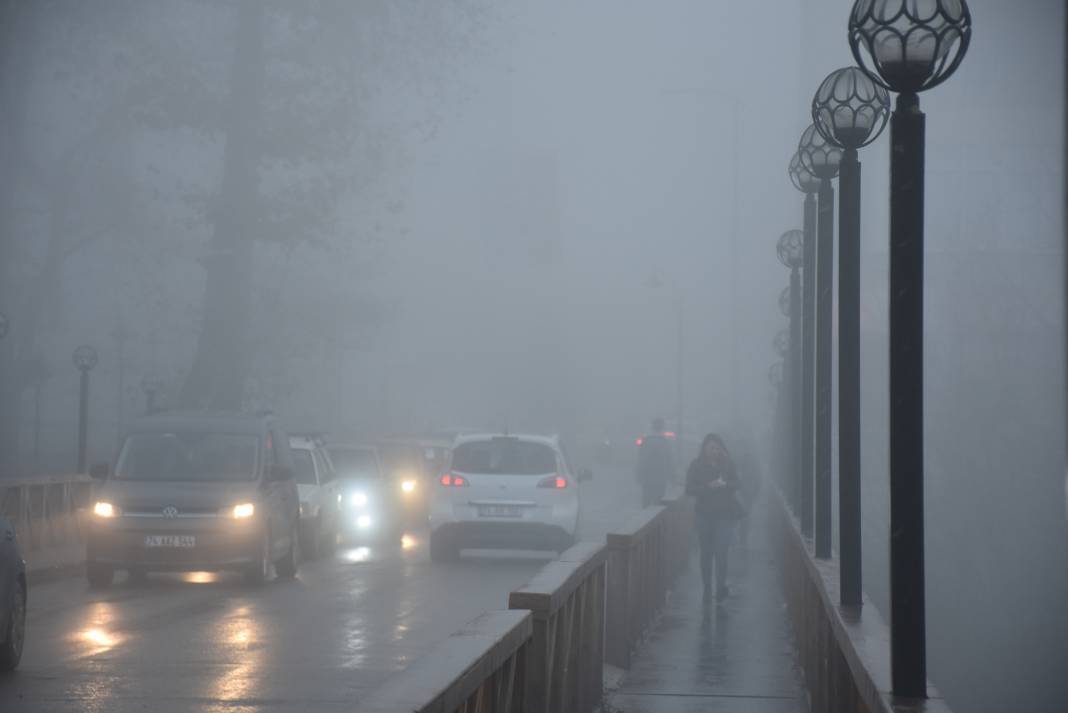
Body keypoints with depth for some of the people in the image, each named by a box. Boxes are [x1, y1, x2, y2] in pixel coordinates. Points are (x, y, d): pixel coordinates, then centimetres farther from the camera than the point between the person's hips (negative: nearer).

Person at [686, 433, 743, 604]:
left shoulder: (728, 464, 0)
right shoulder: (696, 466, -2)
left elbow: (736, 485, 4)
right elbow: (689, 489, -6)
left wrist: (725, 485, -18)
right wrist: (708, 486, -21)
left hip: (724, 514, -1)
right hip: (704, 514, 1)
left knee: (721, 551, -11)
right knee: (706, 552, 8)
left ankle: (721, 587, 0)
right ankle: (707, 589, 17)